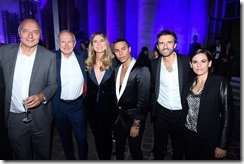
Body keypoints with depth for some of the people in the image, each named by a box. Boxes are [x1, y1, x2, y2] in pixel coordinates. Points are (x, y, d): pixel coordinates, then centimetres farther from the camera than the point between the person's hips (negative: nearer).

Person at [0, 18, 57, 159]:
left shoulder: (49, 56, -8)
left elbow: (54, 84, -4)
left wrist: (42, 96, -21)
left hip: (40, 117, -1)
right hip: (15, 117, 1)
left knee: (43, 154, 20)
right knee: (21, 156, 22)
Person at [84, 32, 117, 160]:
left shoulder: (113, 63, -8)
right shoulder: (88, 64, 0)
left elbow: (115, 88, -5)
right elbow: (86, 87, 4)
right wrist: (85, 105, 0)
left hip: (108, 107, -2)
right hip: (92, 107, 3)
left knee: (107, 137, 13)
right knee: (97, 137, 18)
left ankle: (107, 158, 38)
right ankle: (101, 158, 41)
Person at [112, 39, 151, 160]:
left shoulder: (142, 70, -18)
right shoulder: (116, 69, 2)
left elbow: (143, 100, -18)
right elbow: (116, 93, 9)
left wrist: (136, 124, -15)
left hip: (133, 117, -6)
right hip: (118, 116, 6)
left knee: (135, 150, 12)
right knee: (119, 148, 22)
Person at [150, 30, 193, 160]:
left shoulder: (187, 62, -11)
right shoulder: (154, 64, -4)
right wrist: (152, 106, 3)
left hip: (181, 113, -1)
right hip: (160, 112, 1)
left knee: (179, 147, 19)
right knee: (159, 145, 18)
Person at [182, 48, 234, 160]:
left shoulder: (221, 82, -12)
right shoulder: (190, 83, 3)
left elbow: (227, 115, -13)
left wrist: (223, 145, -13)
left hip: (208, 138, -4)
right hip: (188, 134, 4)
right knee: (190, 159, 18)